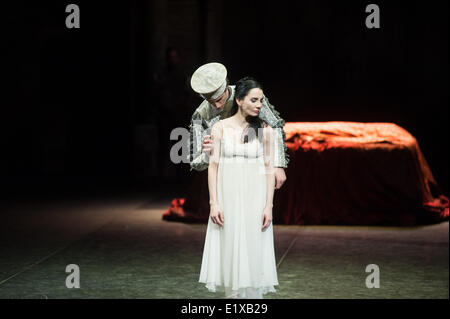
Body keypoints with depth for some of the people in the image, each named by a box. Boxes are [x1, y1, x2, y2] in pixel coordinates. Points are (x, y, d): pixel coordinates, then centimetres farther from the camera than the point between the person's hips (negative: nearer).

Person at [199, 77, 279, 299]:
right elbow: (213, 166, -1)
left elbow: (269, 169, 2)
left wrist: (268, 205, -5)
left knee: (253, 251, 0)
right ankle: (233, 293, 13)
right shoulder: (220, 128, 1)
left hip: (254, 198, 0)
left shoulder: (265, 130, 2)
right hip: (227, 197, 0)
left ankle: (252, 295, 7)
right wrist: (214, 203, -9)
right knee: (229, 250, 3)